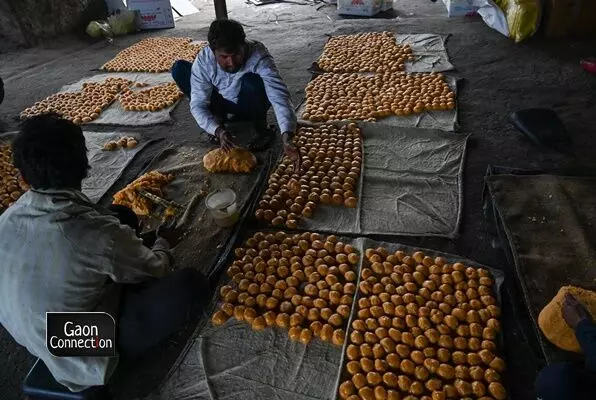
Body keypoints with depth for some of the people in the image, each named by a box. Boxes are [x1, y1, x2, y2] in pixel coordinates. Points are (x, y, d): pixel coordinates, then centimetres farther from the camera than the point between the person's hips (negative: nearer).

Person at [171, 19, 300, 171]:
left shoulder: (258, 56, -33)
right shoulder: (203, 60, -24)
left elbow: (279, 96, -44)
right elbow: (198, 105, -22)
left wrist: (286, 138, -58)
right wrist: (217, 130, -42)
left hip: (249, 107, -2)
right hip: (223, 103, 3)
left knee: (252, 81, -38)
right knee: (179, 69, -16)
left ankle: (259, 123, -7)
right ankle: (218, 117, -1)